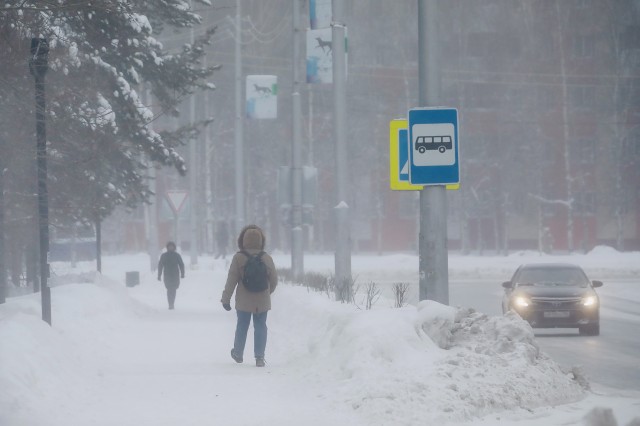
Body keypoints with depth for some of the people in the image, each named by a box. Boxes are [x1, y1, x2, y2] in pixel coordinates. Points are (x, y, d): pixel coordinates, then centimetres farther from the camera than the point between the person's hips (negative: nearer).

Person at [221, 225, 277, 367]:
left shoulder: (238, 258, -11)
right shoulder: (267, 258, -4)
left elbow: (231, 280, -8)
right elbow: (274, 280, 5)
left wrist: (226, 299, 0)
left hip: (243, 302, -1)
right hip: (262, 302, 1)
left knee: (242, 326, 14)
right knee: (260, 327, 6)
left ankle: (238, 354, 30)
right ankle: (259, 356, -2)